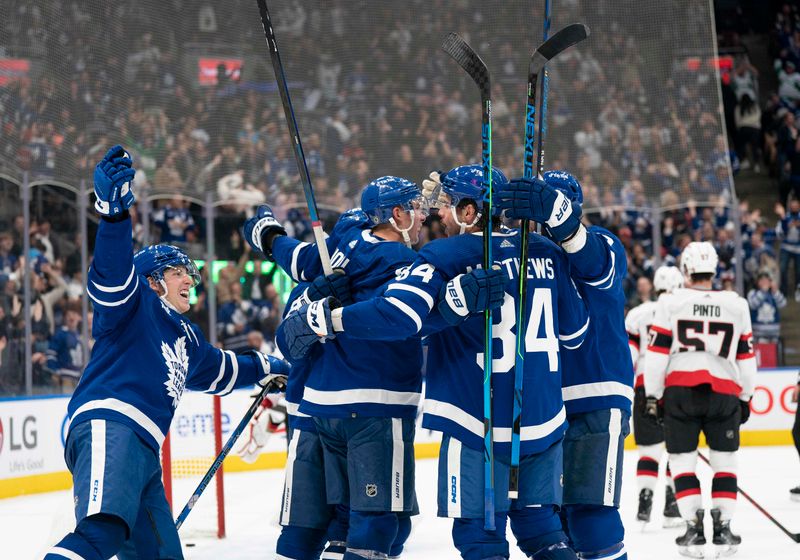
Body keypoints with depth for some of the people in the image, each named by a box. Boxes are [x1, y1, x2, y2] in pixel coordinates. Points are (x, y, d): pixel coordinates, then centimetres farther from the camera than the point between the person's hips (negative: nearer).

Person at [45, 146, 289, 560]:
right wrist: (113, 211, -33)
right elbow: (112, 271, -17)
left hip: (142, 448, 11)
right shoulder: (136, 304, 7)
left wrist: (263, 369, 64)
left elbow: (215, 369, 56)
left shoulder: (183, 335, 34)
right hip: (107, 424, -11)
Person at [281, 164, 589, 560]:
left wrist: (324, 320, -15)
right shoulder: (546, 253, 6)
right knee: (540, 526, 15)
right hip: (545, 422, 5)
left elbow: (399, 315, -23)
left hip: (479, 423, -5)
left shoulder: (444, 256, -9)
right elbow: (574, 330, 13)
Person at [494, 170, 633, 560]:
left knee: (591, 513, -13)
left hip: (597, 400, -6)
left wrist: (555, 212, -50)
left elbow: (595, 260, -30)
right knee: (553, 514, 9)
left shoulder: (601, 246, -4)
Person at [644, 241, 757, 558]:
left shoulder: (671, 303, 2)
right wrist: (745, 398, 21)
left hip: (680, 389, -1)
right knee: (724, 462, 12)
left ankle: (694, 527, -1)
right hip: (725, 392, 1)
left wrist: (652, 396, 5)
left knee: (682, 461, 7)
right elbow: (746, 356, 12)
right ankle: (722, 528, 5)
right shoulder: (737, 305, 9)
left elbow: (657, 352, -1)